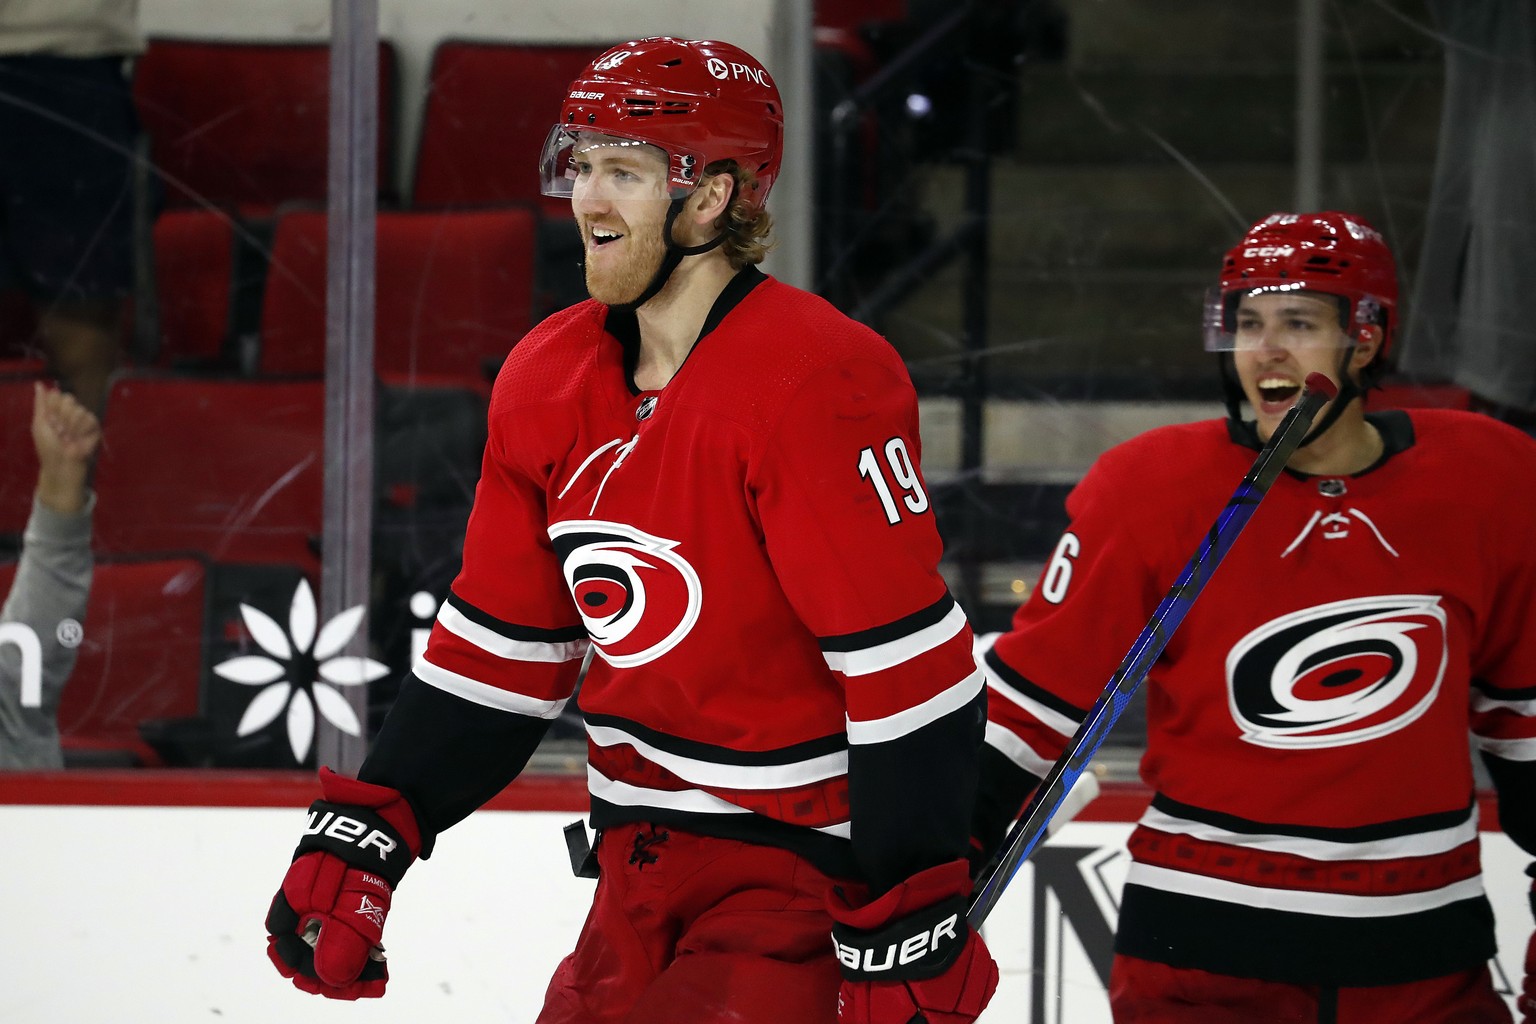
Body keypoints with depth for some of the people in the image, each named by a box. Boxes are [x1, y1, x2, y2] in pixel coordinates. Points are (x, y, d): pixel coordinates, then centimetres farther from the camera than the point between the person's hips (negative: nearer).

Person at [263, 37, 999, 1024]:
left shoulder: (813, 381, -20)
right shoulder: (550, 381, 5)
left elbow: (909, 670, -21)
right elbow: (498, 649, 13)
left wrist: (908, 933, -21)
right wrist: (361, 835, 4)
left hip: (812, 860, -8)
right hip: (646, 867, 8)